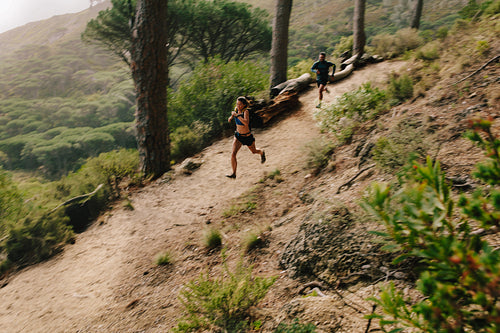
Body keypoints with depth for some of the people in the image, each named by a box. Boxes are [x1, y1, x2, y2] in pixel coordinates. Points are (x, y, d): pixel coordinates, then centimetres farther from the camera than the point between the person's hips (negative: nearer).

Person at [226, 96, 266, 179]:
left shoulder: (246, 111, -24)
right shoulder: (236, 110, -7)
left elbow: (246, 123, -43)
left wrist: (237, 115, -38)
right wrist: (231, 116, -8)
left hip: (247, 137, -4)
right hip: (238, 136, 4)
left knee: (254, 151, 23)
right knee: (233, 154, -13)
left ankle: (262, 153, 59)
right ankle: (234, 173, -5)